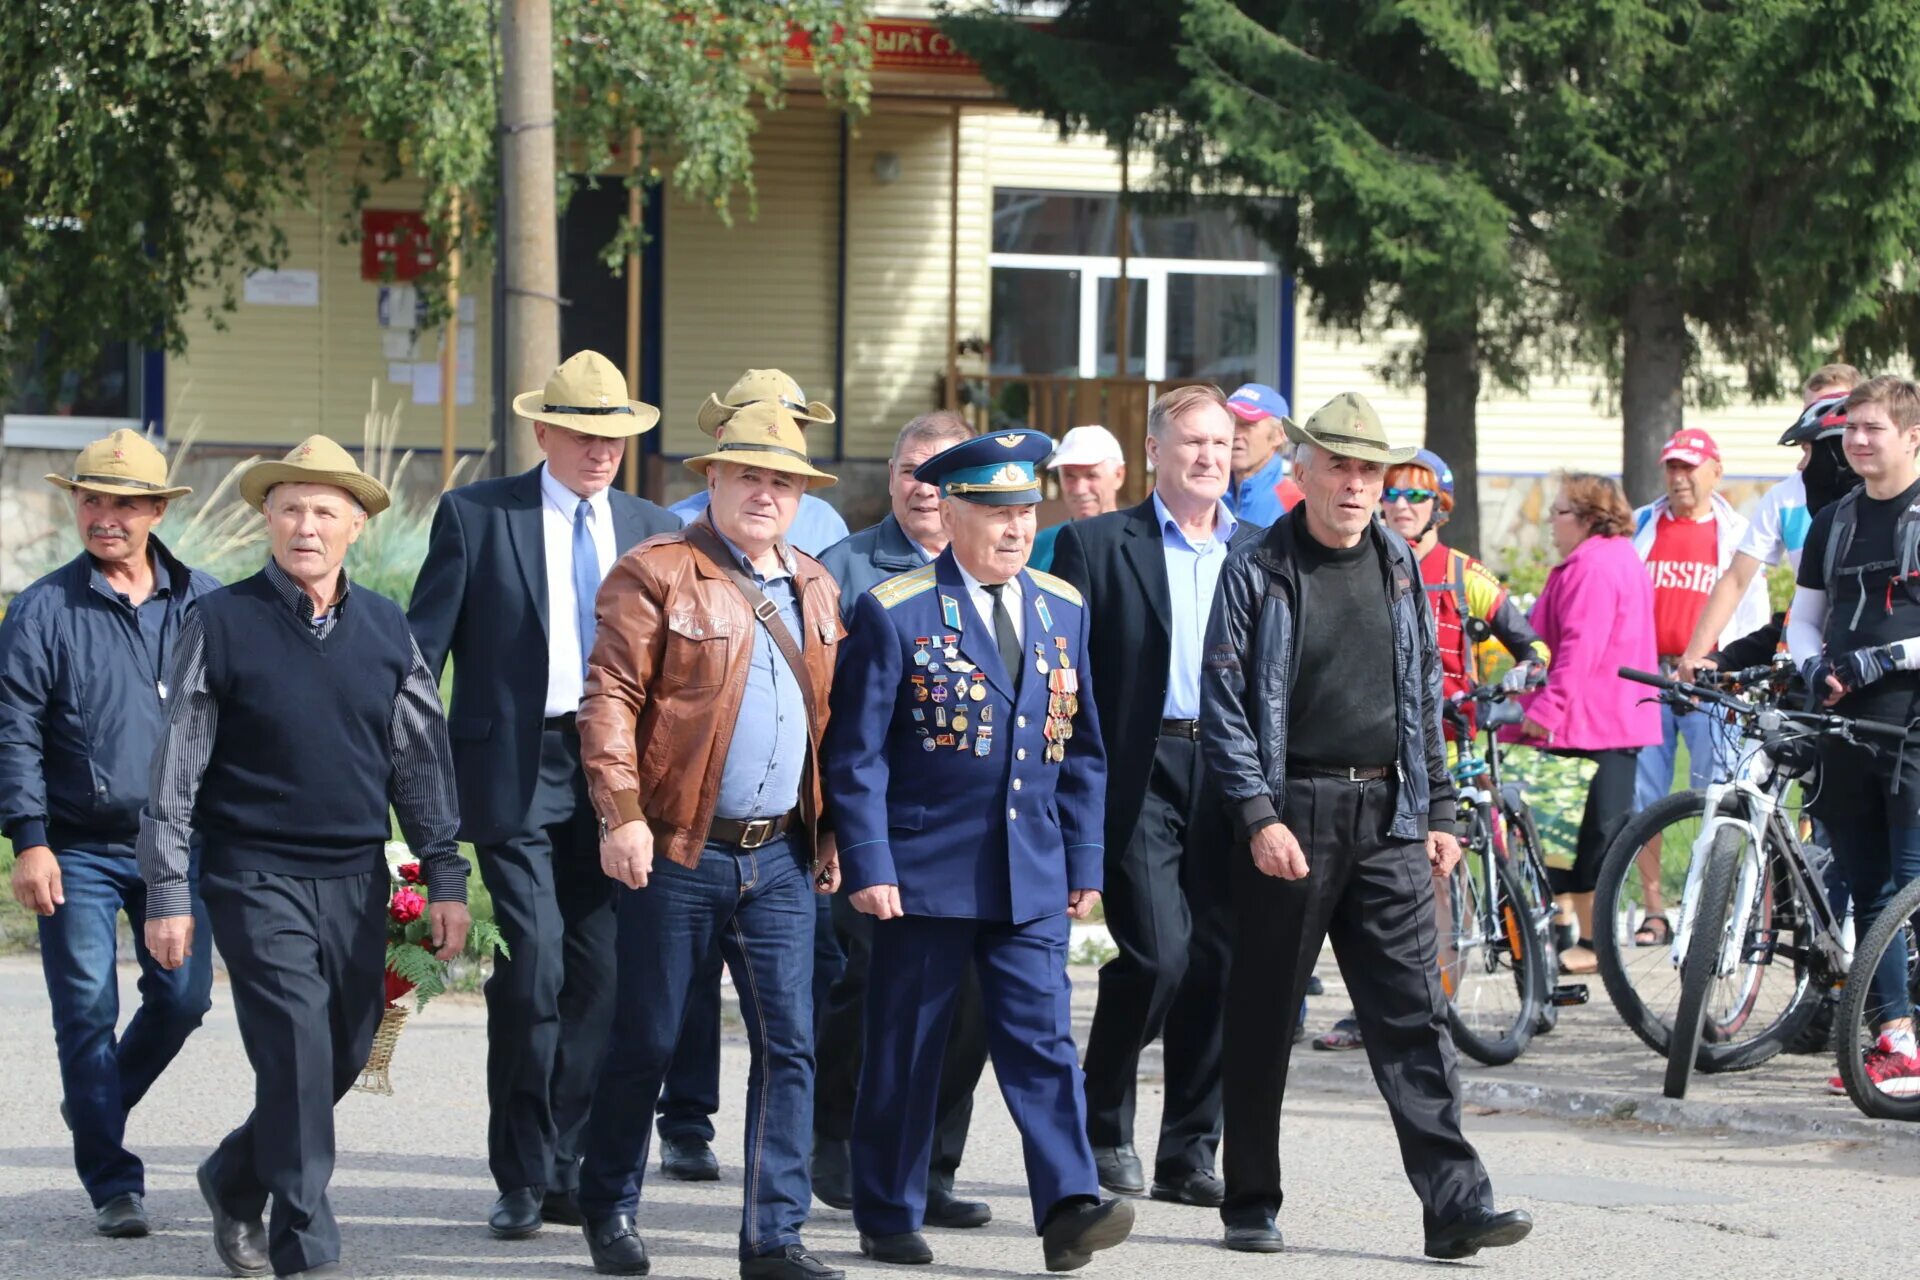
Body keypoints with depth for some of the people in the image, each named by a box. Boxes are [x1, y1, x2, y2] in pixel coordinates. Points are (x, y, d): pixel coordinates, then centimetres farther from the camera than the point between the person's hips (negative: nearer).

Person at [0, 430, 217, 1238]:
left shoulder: (203, 604, 5)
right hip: (77, 853, -3)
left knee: (182, 998, 3)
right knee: (87, 1015, -2)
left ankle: (98, 1111, 30)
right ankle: (111, 1181, 6)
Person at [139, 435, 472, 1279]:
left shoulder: (386, 630, 8)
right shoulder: (222, 623, -4)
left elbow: (421, 759, 13)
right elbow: (176, 766, -2)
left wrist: (445, 878, 9)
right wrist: (166, 890, -6)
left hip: (357, 878, 5)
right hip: (255, 876, -5)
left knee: (346, 1054, 10)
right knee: (299, 1057, -12)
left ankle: (236, 1180, 35)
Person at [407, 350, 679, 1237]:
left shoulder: (651, 530, 13)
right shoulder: (476, 516, 2)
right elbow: (421, 647, 1)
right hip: (514, 772, -4)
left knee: (598, 979, 3)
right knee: (531, 973, -10)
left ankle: (567, 1168, 12)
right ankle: (522, 1178, 1)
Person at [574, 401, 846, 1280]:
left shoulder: (815, 591, 14)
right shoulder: (655, 574, -5)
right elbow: (611, 697, -10)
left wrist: (831, 834, 12)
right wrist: (621, 815, -17)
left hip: (780, 855, 5)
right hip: (676, 849, -4)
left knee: (788, 1044, -2)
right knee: (646, 1041, 5)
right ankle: (609, 1208, 23)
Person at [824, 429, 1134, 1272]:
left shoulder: (1063, 611, 11)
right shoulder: (894, 614, -5)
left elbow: (1082, 749, 15)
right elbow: (856, 753, -6)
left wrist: (1084, 861, 11)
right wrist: (868, 864, -12)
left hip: (1034, 879, 4)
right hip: (925, 873, -4)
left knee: (1043, 1042, -6)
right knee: (905, 1051, 4)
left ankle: (1069, 1209, -13)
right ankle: (887, 1219, 15)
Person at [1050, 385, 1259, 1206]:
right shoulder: (1097, 545, 4)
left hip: (1232, 776, 4)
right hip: (1140, 772, -4)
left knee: (1219, 966, 2)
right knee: (1158, 954, -14)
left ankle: (1189, 1154, 11)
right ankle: (1103, 1122, 8)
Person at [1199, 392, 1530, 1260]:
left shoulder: (1400, 569, 12)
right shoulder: (1256, 574, -2)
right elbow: (1225, 705, -5)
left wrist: (1438, 812, 12)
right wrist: (1258, 818, -14)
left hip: (1387, 819, 3)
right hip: (1290, 820, -3)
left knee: (1413, 1017, -3)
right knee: (1263, 1020, 4)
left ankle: (1455, 1204, -7)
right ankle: (1252, 1205, 15)